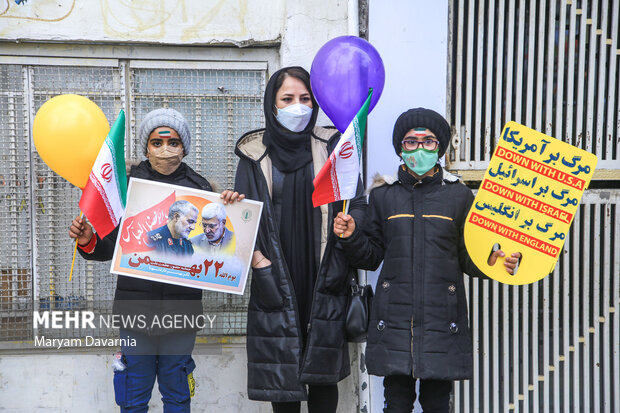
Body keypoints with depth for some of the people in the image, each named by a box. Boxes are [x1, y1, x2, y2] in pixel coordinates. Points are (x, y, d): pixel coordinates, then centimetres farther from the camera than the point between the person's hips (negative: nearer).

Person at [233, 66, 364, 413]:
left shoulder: (331, 147, 6)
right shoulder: (256, 154, 6)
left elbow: (355, 206, 4)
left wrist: (340, 261, -9)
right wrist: (257, 259, -10)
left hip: (323, 277, 0)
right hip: (276, 279, 0)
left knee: (323, 370, 2)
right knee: (281, 368, 1)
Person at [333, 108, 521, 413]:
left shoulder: (459, 196, 6)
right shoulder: (383, 195, 7)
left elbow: (469, 258, 8)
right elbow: (371, 257, 10)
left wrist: (494, 261, -11)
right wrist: (351, 237, -7)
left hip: (442, 318, 0)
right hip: (394, 317, 0)